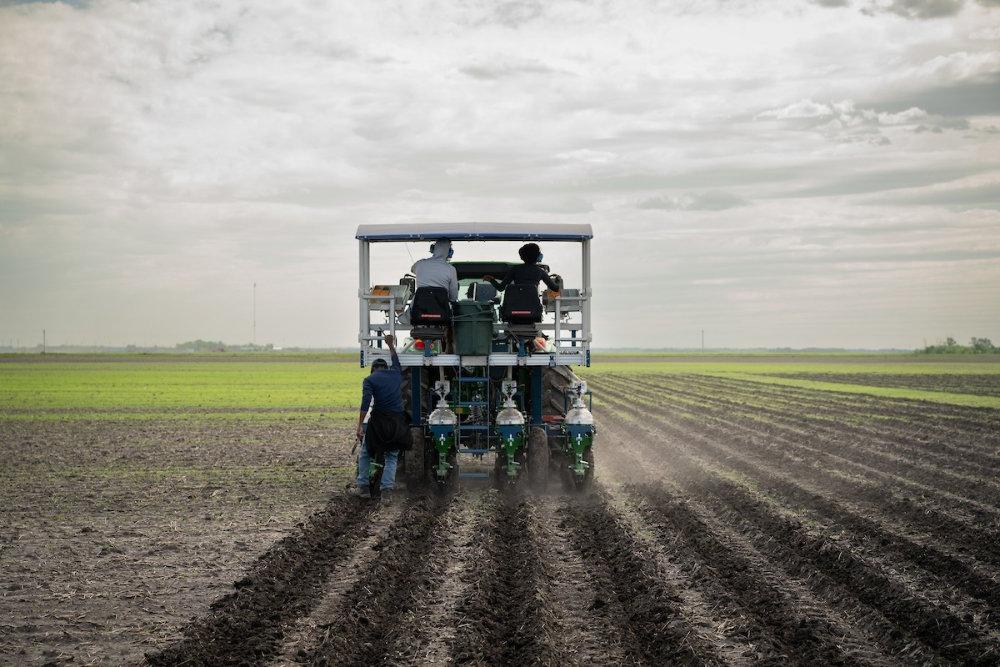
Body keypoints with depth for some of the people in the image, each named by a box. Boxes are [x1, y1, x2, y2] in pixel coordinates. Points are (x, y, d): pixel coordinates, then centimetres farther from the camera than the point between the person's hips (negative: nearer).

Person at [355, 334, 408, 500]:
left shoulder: (370, 380, 1)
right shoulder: (396, 373, 12)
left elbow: (365, 403, -13)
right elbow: (396, 361, 37)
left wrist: (360, 426, -17)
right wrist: (391, 346, 54)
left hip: (378, 422, -3)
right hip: (397, 422, 3)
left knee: (365, 454, 18)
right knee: (392, 457, 13)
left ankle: (363, 486, 15)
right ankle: (387, 489, -4)